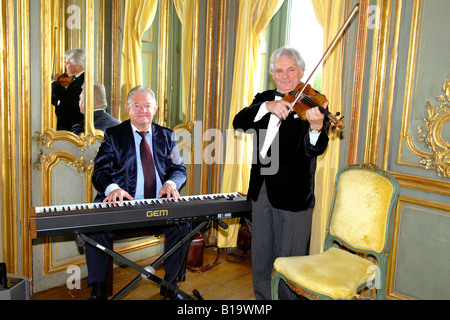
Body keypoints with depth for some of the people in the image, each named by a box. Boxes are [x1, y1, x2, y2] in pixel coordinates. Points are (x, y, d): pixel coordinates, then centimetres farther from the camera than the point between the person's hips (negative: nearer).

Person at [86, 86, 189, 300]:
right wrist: (112, 188, -26)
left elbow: (179, 168, 13)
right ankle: (98, 290, -7)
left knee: (182, 225, -24)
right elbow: (100, 171, -1)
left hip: (159, 205, 2)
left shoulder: (166, 136, 16)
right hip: (122, 202, -1)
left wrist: (171, 182, -12)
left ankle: (170, 283, -1)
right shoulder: (113, 135, 8)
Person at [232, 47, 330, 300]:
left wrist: (316, 126, -40)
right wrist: (267, 106, -22)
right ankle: (263, 297, 37)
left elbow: (313, 150, -18)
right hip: (261, 188, 5)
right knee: (261, 255, 19)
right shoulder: (264, 99, 9)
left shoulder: (312, 105, -5)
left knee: (289, 258, 6)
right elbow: (239, 123, -6)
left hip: (292, 193, -5)